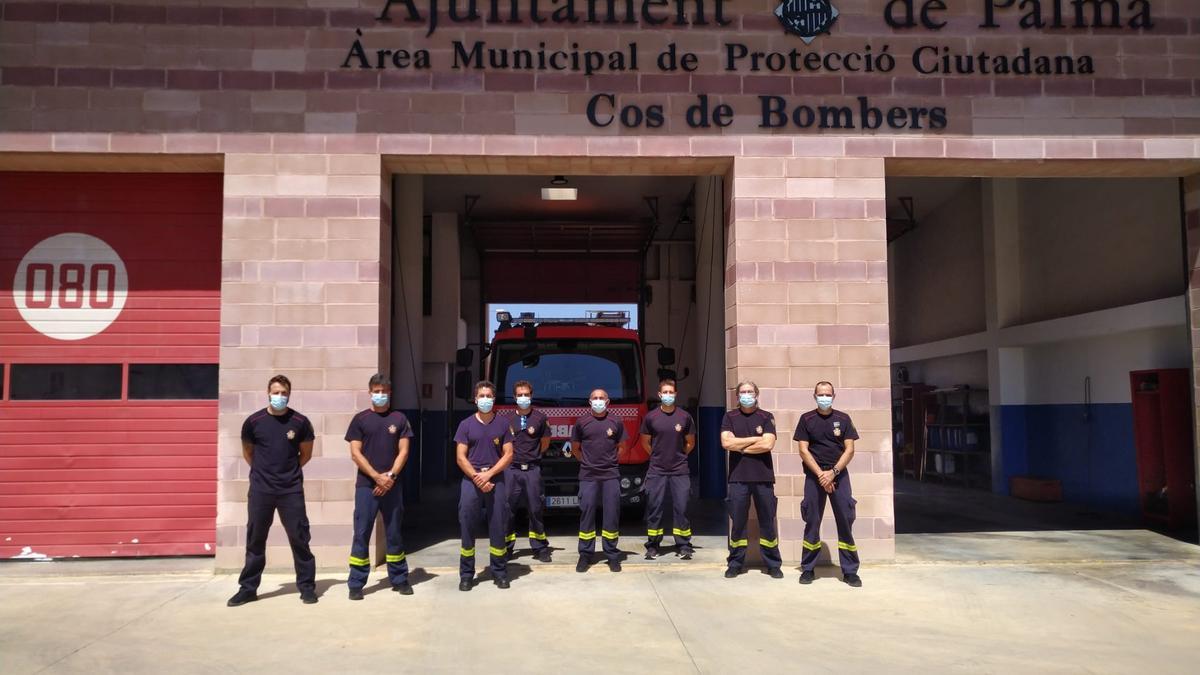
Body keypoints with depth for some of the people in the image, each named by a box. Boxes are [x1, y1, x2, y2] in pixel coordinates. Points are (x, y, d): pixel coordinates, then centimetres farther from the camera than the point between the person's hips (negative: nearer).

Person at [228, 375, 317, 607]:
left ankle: (307, 586, 12)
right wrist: (263, 471, 12)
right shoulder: (253, 421, -2)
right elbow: (247, 452, 13)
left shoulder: (300, 422, -3)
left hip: (291, 490, -1)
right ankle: (248, 588, 20)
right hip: (260, 490, 1)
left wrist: (288, 470, 9)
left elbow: (306, 454, 9)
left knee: (299, 539, 2)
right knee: (255, 540, 9)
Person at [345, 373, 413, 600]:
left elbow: (403, 451, 3)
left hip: (393, 485, 1)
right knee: (361, 535, 0)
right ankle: (356, 584, 6)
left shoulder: (399, 418, 7)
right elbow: (355, 453, -2)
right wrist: (377, 476, -12)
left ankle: (399, 579, 17)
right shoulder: (360, 419, 4)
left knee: (394, 533, 9)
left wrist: (390, 476, -11)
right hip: (366, 485, -1)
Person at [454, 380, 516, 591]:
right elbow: (460, 457, 1)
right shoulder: (466, 424, 5)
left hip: (496, 480, 0)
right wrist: (477, 477, -11)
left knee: (498, 527, 2)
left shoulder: (502, 424, 6)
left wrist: (488, 474, -10)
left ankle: (500, 572, 12)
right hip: (470, 481, 0)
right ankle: (466, 574, 9)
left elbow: (508, 455, 1)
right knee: (466, 527, 1)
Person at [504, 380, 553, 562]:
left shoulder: (540, 418, 3)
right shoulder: (508, 419, 7)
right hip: (512, 470, 1)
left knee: (536, 509, 1)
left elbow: (545, 443, 12)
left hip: (532, 469, -1)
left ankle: (540, 547, 7)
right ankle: (507, 547, 9)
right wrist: (516, 456, 10)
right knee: (508, 509, 2)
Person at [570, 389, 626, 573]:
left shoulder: (616, 423, 7)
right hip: (588, 476, 0)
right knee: (586, 514, 0)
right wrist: (588, 461, 9)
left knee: (612, 514, 1)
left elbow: (621, 447, 15)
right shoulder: (581, 422, 5)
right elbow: (575, 448, 13)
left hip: (611, 475, 0)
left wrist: (609, 461, 8)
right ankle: (585, 554, 8)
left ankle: (612, 555, 9)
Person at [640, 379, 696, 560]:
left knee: (681, 509, 0)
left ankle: (684, 545, 8)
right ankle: (652, 545, 12)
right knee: (654, 509, 3)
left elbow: (690, 443, 12)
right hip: (656, 471, 0)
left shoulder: (684, 417, 1)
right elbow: (645, 442, 13)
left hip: (680, 471, 0)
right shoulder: (650, 417, 0)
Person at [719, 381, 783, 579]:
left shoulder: (766, 417, 4)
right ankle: (735, 563, 14)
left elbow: (768, 444, -10)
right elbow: (726, 442, -8)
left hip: (763, 477, 0)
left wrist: (740, 447, -6)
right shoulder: (730, 417, 7)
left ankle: (773, 564, 15)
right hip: (738, 478, 0)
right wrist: (755, 439, -8)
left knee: (768, 522, 6)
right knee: (738, 522, 5)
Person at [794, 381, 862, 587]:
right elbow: (803, 450, -2)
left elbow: (849, 450, 0)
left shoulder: (843, 419, 5)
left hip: (839, 474, 1)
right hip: (814, 475, 0)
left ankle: (850, 571, 6)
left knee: (846, 522, -1)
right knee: (812, 523, 2)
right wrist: (820, 474, -12)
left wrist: (833, 472, -12)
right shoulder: (806, 419, 4)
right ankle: (808, 569, 12)